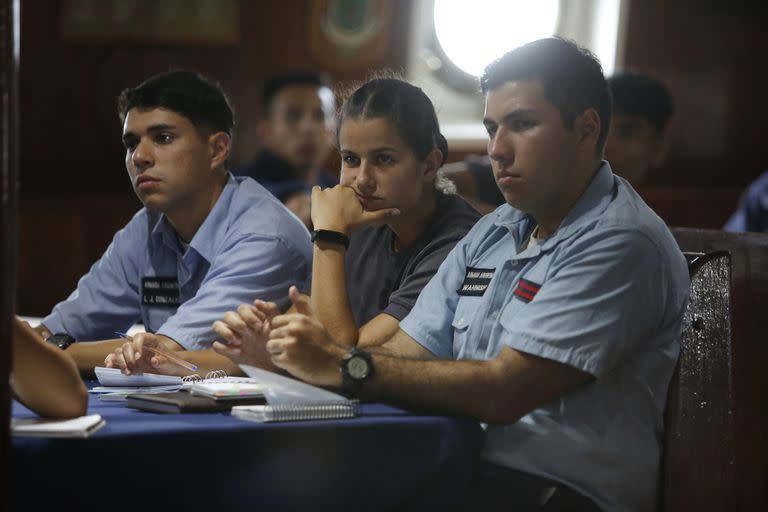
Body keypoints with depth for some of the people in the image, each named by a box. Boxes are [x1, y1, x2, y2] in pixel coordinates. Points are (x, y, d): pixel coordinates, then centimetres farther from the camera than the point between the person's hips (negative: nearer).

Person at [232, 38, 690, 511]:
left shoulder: (621, 243, -12)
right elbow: (404, 357, 10)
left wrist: (344, 365, -18)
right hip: (467, 468, 7)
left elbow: (505, 391, -19)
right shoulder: (493, 233, 16)